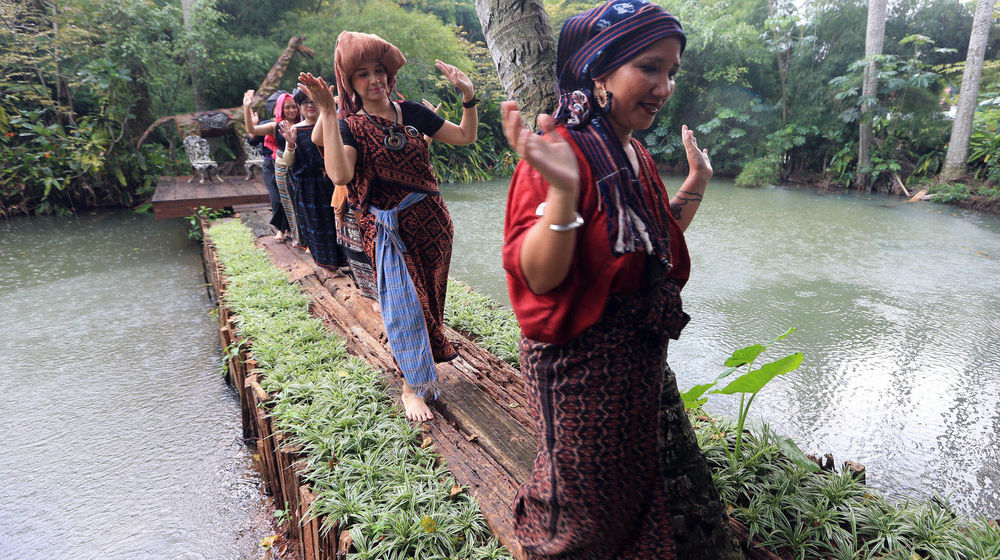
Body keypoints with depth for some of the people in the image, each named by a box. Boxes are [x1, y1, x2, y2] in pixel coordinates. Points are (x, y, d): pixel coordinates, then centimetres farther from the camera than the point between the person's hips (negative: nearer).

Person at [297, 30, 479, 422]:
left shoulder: (411, 113, 4)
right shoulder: (350, 126, -6)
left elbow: (465, 137, 9)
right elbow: (340, 174, -27)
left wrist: (469, 97, -7)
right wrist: (327, 112, -28)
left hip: (431, 219, 4)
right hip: (388, 229, -4)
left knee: (430, 292, 17)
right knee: (403, 302, 0)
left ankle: (429, 352, 45)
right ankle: (412, 387, 17)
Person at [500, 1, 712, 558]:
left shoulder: (637, 155, 6)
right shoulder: (564, 153, -21)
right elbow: (539, 277, -28)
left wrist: (695, 185, 13)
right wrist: (562, 190, -41)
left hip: (640, 353, 9)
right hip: (580, 356, -8)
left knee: (632, 477, 25)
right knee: (584, 492, 13)